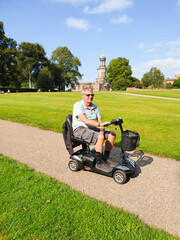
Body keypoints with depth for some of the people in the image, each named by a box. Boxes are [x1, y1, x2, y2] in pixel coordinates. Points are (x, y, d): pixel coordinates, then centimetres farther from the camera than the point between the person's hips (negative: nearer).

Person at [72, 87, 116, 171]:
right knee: (100, 137, -31)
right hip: (80, 129, -7)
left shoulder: (95, 107, 10)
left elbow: (99, 121, 6)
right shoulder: (78, 105, -12)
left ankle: (105, 158, 3)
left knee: (112, 134, -6)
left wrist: (102, 130, -16)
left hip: (92, 128, 8)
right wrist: (99, 124, -37)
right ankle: (99, 163, -18)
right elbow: (85, 120, -27)